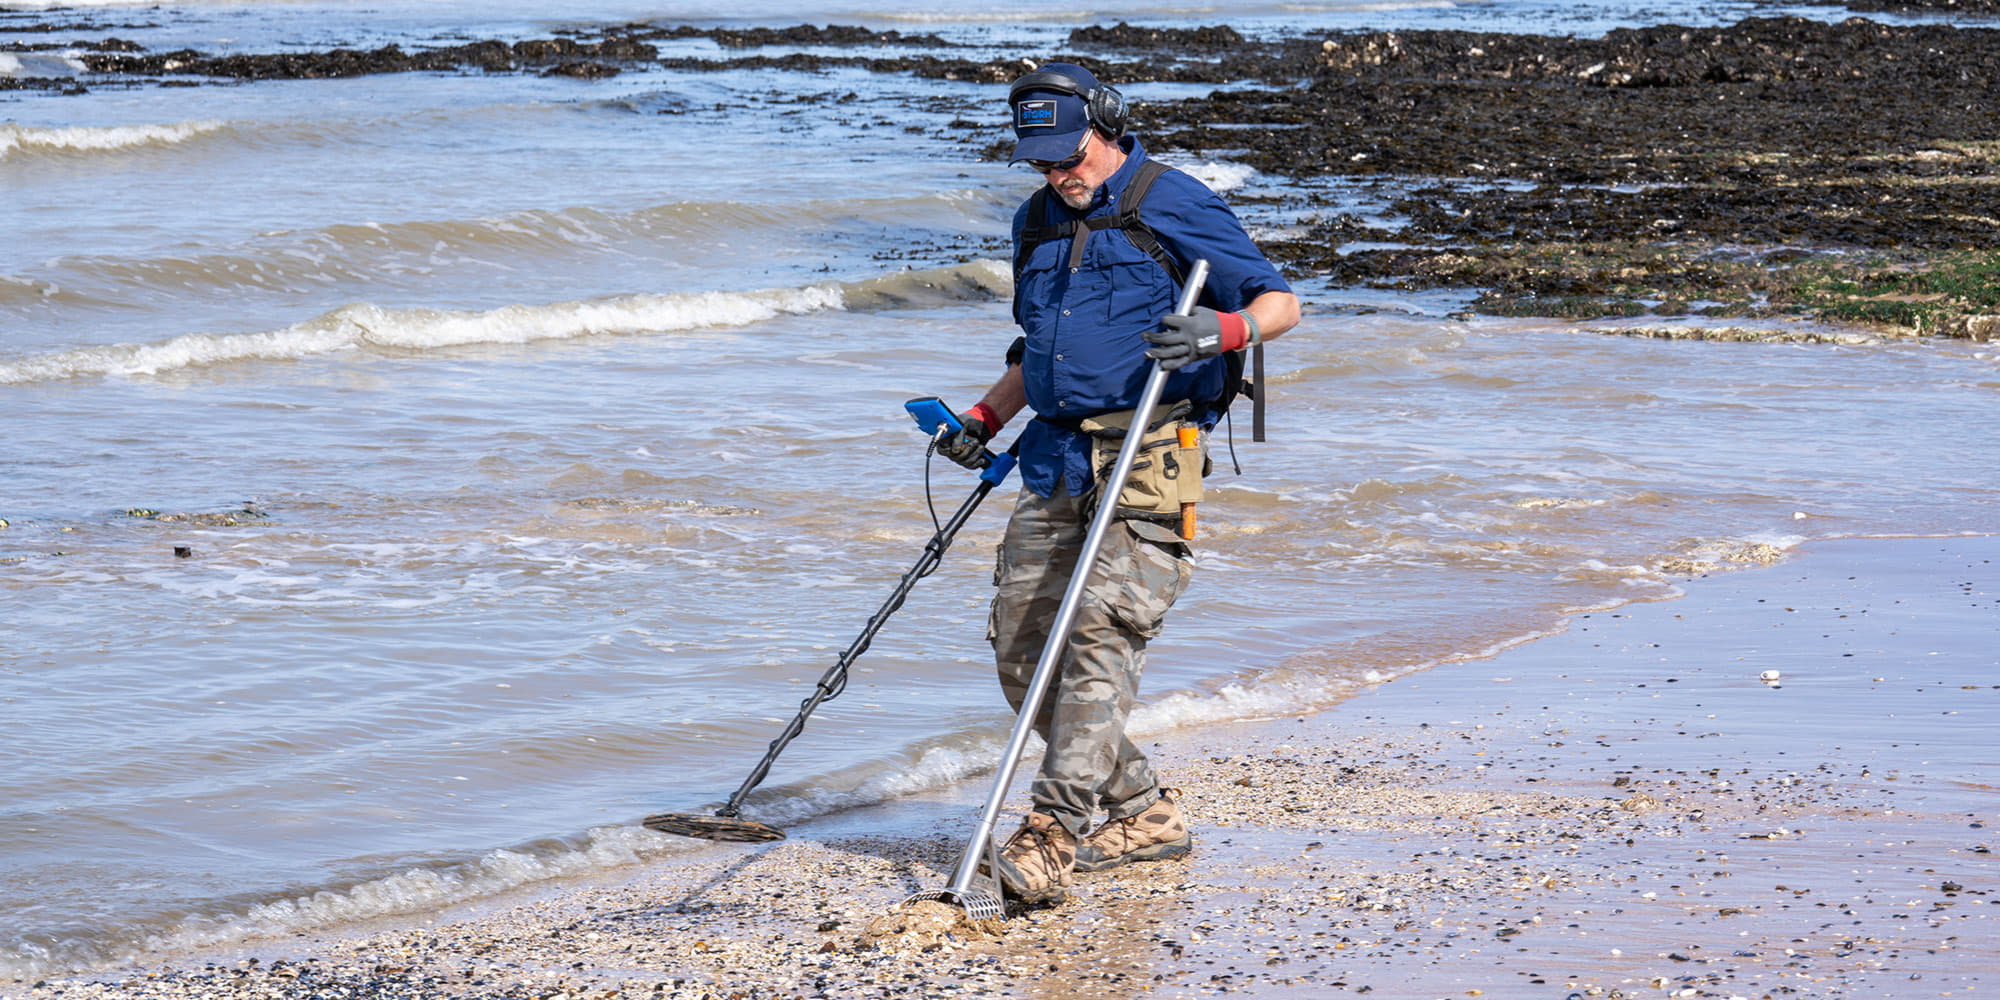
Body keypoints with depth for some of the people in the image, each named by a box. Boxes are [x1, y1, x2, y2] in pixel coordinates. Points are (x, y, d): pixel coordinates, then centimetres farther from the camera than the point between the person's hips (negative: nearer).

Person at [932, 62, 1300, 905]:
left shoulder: (1171, 208, -3)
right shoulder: (1037, 224, 19)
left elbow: (1279, 302, -4)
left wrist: (1224, 329, -25)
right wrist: (984, 420, 17)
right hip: (1055, 458, 8)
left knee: (1101, 631, -19)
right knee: (1019, 646, 3)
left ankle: (1054, 831, -21)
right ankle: (1141, 813, 13)